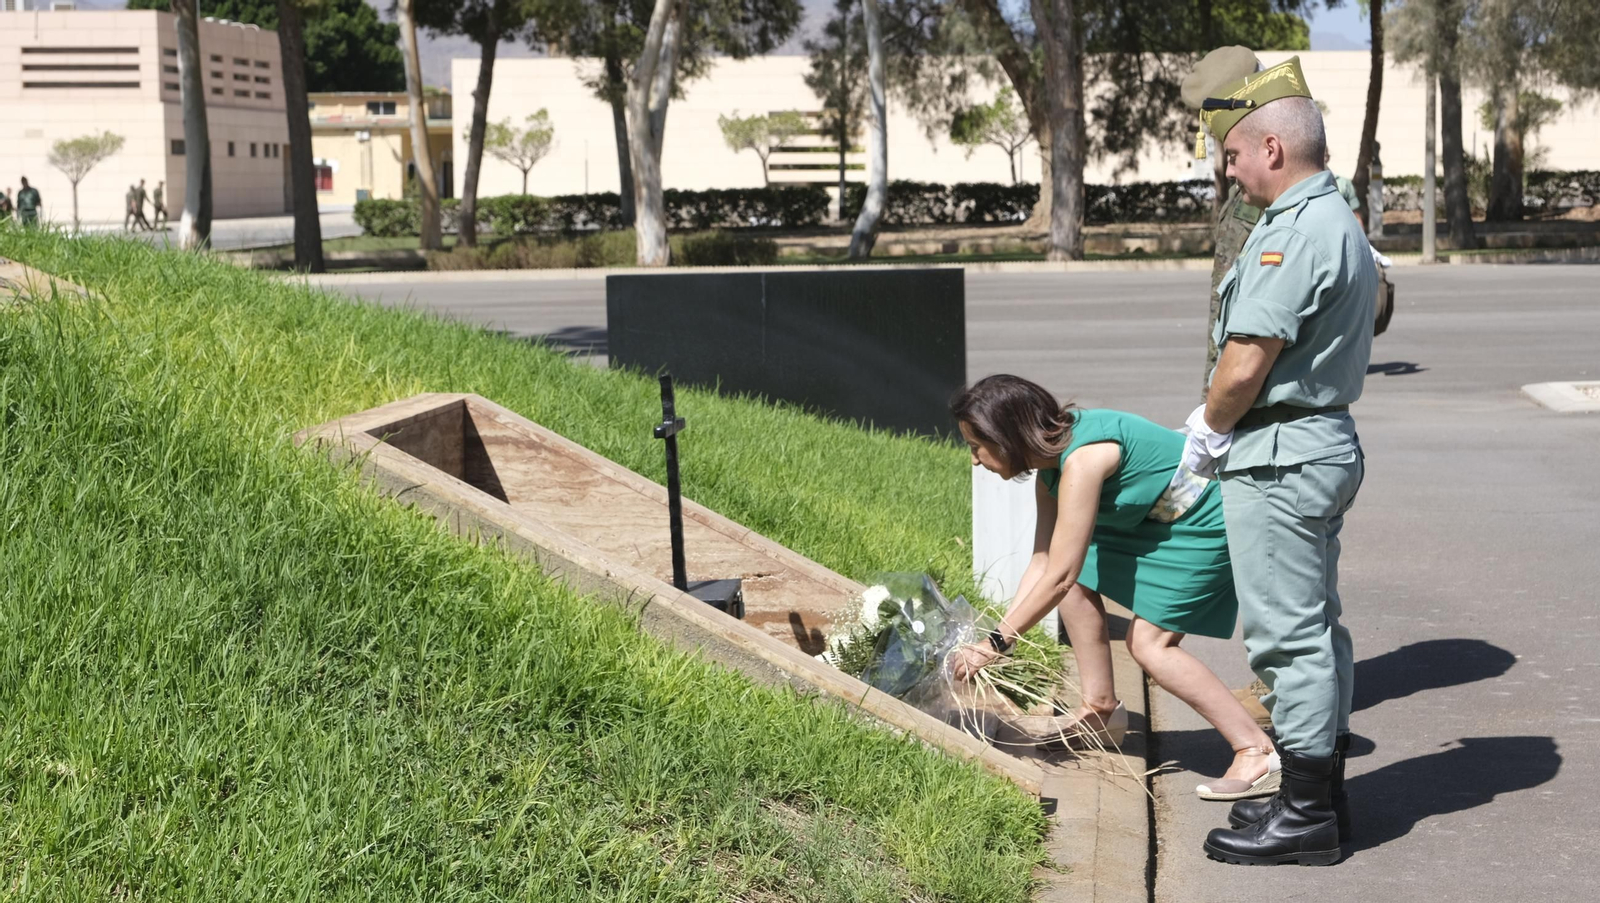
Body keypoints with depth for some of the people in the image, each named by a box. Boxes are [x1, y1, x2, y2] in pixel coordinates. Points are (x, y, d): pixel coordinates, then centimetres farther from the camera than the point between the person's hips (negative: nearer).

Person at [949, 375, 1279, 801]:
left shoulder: (1081, 461, -29)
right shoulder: (1049, 465, 2)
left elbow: (1058, 576, -29)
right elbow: (1042, 562, 5)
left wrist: (996, 644, -22)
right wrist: (999, 633, -2)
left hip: (1208, 523, -10)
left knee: (1149, 642, -13)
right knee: (1079, 580, 5)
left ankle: (1257, 751, -12)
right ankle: (1100, 710, 16)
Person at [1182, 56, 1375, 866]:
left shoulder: (1295, 234, -20)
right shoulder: (1339, 224, 15)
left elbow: (1244, 367, -22)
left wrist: (1208, 430, -3)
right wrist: (1218, 423, 11)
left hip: (1279, 460, -11)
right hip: (1324, 442, 11)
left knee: (1289, 633, -3)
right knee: (1315, 625, 17)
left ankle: (1304, 816, 4)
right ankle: (1323, 793, 27)